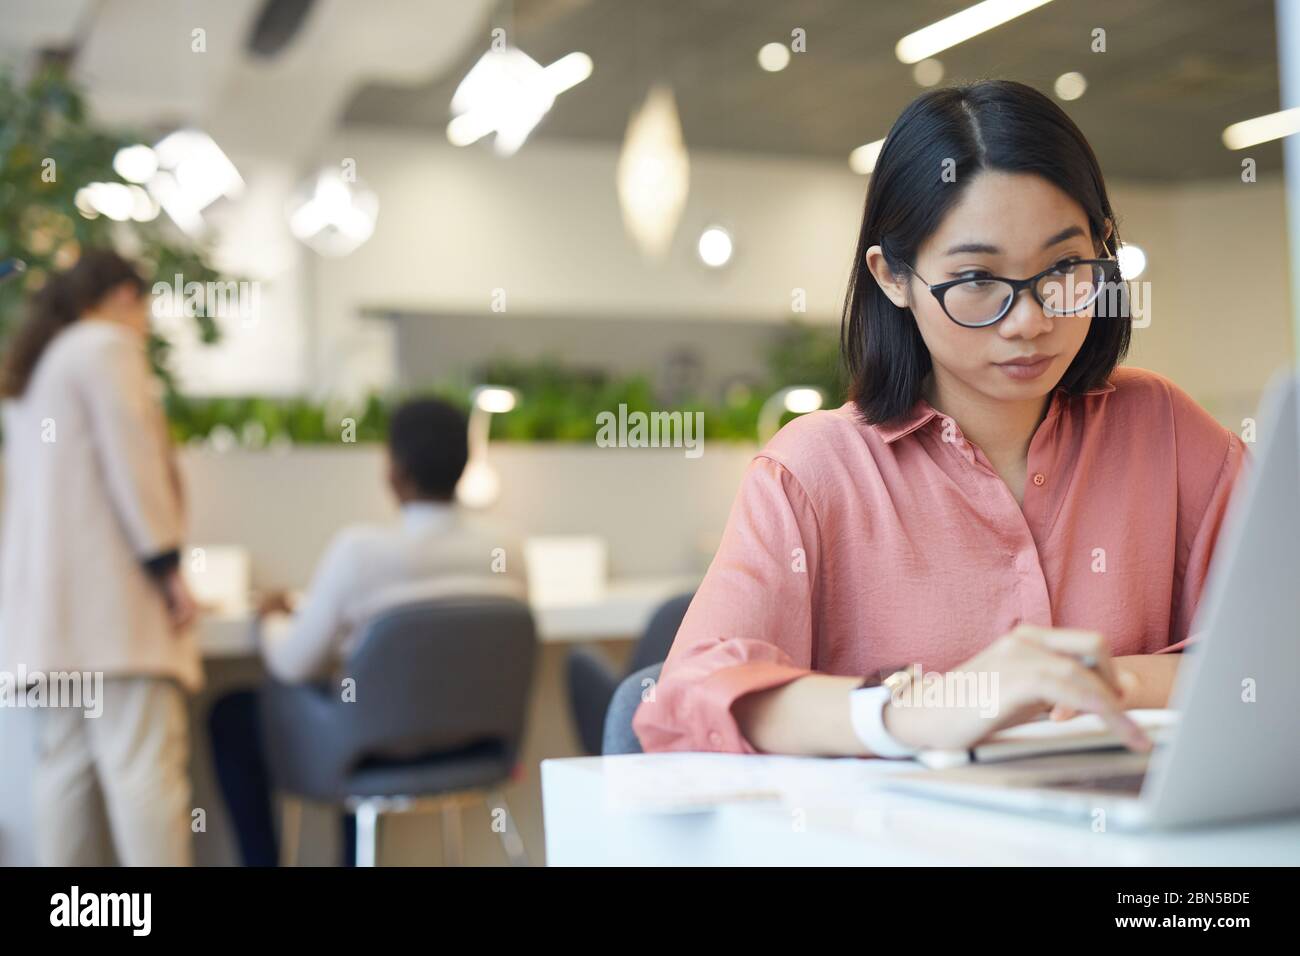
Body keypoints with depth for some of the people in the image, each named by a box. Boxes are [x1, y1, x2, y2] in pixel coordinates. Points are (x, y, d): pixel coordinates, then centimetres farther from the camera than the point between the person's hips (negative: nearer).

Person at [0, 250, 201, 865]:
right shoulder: (109, 346, -2)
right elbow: (130, 458, -12)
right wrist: (168, 565, -13)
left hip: (52, 594, 9)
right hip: (108, 588, -9)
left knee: (67, 763, 4)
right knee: (145, 763, -14)